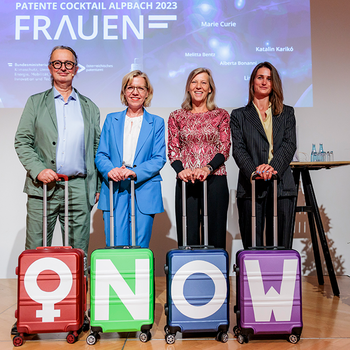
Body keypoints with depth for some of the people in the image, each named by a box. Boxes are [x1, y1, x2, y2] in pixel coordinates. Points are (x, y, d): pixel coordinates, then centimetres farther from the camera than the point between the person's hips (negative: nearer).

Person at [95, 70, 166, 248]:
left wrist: (135, 172, -15)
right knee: (115, 247, -2)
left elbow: (159, 159, 1)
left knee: (140, 248, 1)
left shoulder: (156, 123, 10)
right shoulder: (111, 120, 14)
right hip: (114, 192, 1)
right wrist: (110, 170, -13)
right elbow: (100, 155, 9)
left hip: (144, 193, -1)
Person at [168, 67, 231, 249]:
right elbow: (172, 149, 6)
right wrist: (180, 170, -13)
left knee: (215, 233, 2)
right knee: (188, 235, 1)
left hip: (215, 180, 0)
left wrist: (207, 168, -15)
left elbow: (225, 148, 2)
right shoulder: (177, 116, 12)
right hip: (186, 182, 1)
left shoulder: (221, 115, 9)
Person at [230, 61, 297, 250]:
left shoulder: (287, 113, 17)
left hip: (282, 186, 1)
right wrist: (254, 171, -17)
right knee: (252, 246, 0)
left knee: (281, 245, 2)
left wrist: (273, 166, -15)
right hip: (251, 186, -1)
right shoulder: (239, 115, 13)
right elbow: (238, 149, 1)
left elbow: (290, 144, 4)